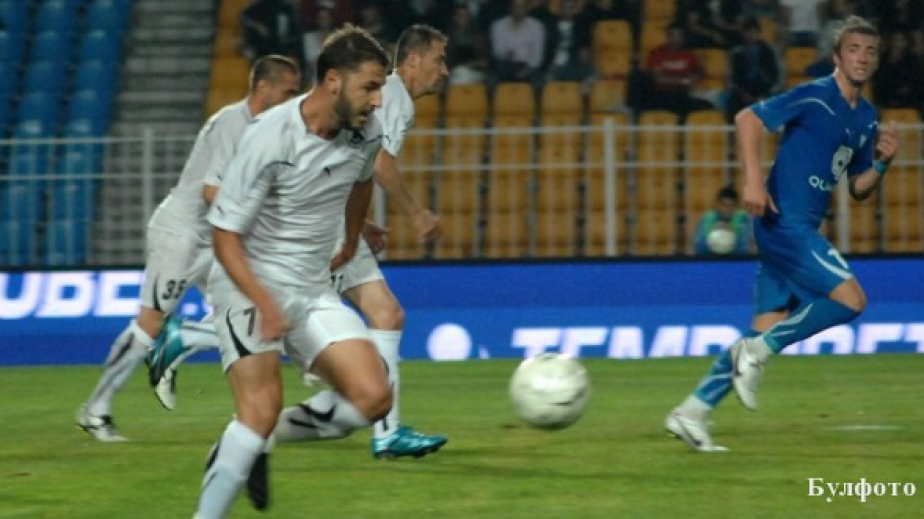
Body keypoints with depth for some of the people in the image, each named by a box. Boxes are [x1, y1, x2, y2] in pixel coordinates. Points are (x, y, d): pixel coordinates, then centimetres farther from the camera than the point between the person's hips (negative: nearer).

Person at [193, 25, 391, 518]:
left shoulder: (366, 132, -3)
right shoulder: (268, 138, -21)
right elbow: (224, 232, -17)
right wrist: (263, 303, -29)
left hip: (313, 291, 6)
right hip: (249, 284, -6)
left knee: (372, 397, -10)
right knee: (263, 406, -24)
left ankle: (253, 447, 10)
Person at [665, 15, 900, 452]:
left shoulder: (866, 117, 15)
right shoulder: (815, 97, -10)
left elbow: (858, 189, 21)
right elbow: (747, 119, -14)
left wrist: (881, 162, 1)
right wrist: (753, 181, -22)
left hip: (800, 230, 9)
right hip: (783, 221, -9)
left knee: (767, 332, 5)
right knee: (850, 298, -18)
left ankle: (691, 414, 8)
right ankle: (757, 352, -8)